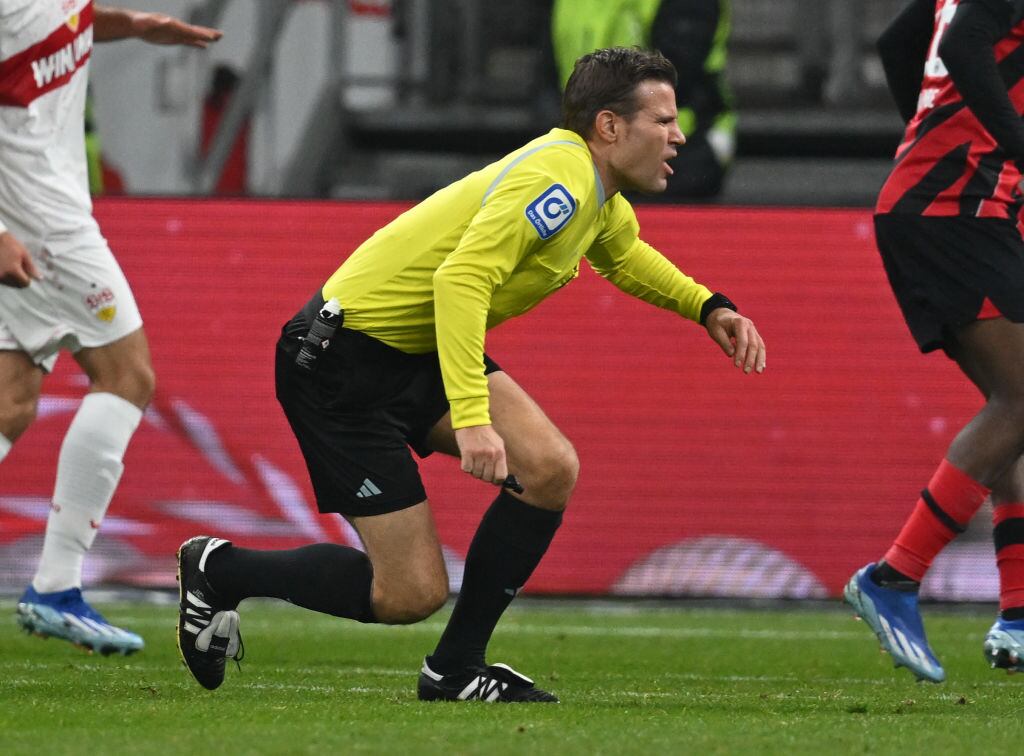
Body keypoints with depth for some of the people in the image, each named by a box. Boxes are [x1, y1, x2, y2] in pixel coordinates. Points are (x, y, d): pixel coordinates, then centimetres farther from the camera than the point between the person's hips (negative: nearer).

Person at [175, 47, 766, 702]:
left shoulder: (600, 196, 7)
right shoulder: (556, 178, -24)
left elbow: (623, 254, 33)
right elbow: (461, 279, -35)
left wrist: (708, 307, 21)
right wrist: (471, 417, -41)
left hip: (422, 351, 10)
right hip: (341, 359, -10)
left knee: (551, 469, -10)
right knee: (412, 594, -9)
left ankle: (456, 668, 3)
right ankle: (218, 572, 12)